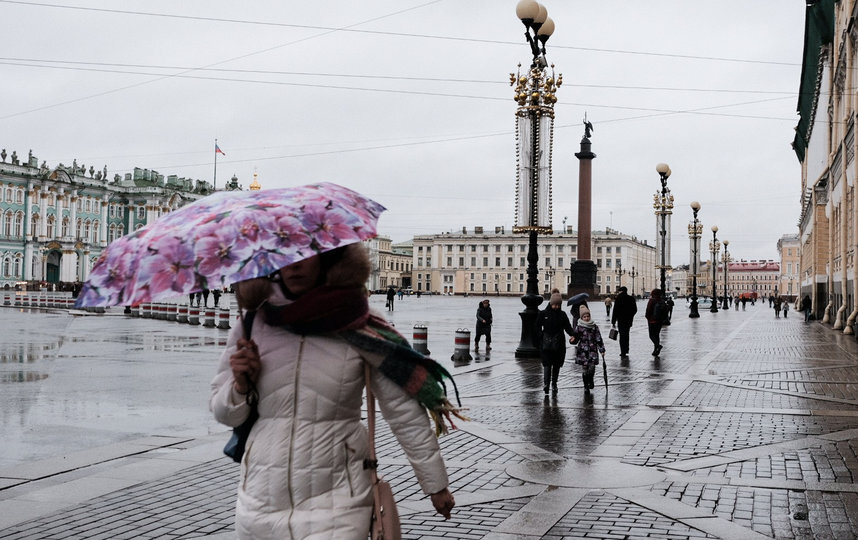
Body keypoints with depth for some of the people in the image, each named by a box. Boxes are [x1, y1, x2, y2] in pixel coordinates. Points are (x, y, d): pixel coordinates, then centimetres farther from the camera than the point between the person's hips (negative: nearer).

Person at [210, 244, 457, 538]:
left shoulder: (358, 324, -7)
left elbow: (404, 414, -1)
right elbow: (223, 413, 10)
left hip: (334, 504, -3)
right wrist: (241, 384, -11)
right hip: (259, 501, 3)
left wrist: (436, 485, 5)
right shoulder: (252, 323, 0)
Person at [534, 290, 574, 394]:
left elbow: (567, 327, 2)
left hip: (559, 344, 2)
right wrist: (538, 341, -3)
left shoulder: (562, 315, 5)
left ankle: (554, 384, 20)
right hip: (546, 344, -2)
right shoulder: (543, 314, 0)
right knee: (547, 364, -12)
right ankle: (545, 383, -18)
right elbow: (537, 328, 3)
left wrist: (572, 334, -17)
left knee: (557, 365, 8)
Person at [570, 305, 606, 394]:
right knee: (584, 369, -1)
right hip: (582, 351, -1)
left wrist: (602, 350, 5)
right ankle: (586, 386, 13)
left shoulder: (594, 327, 4)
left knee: (592, 367, -7)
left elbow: (599, 339, 7)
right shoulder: (578, 328, -1)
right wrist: (572, 340, -20)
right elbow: (575, 339, 3)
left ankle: (590, 380, 23)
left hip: (592, 350, 1)